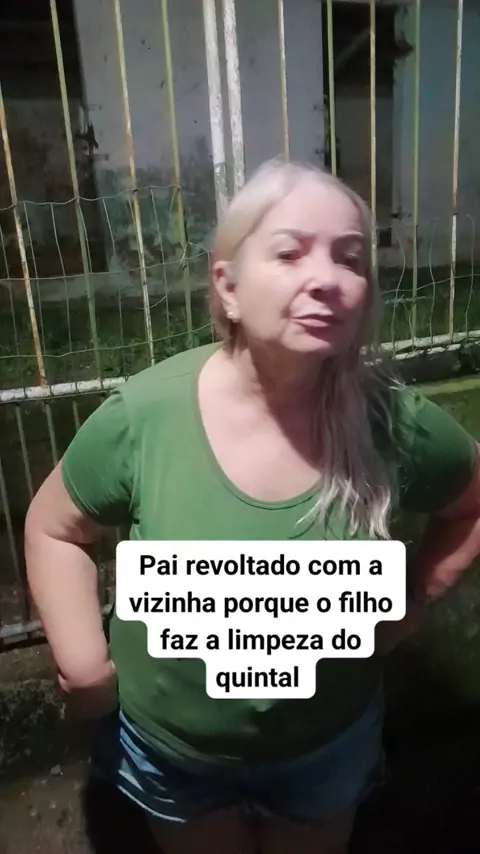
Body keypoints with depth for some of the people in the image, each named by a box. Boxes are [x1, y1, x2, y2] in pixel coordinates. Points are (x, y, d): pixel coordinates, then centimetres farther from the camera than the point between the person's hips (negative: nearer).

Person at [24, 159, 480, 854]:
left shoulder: (395, 424, -22)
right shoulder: (142, 416, -25)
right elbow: (54, 529, -8)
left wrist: (411, 607, -7)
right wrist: (82, 663, -14)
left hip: (331, 743, 1)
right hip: (171, 748, 0)